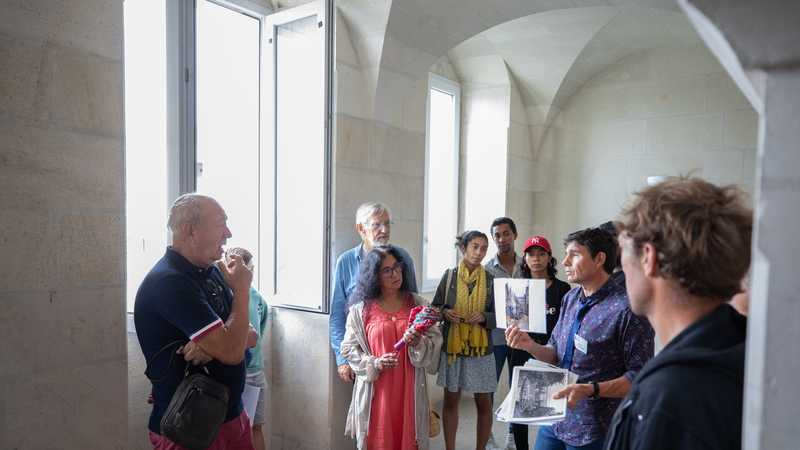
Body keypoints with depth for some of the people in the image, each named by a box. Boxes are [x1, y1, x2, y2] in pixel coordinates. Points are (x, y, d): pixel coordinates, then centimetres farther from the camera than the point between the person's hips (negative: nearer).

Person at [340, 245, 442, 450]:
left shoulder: (416, 303, 3)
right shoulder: (361, 309, -3)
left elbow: (435, 340, 2)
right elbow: (349, 348, 0)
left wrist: (418, 343, -18)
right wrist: (374, 363, -14)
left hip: (409, 389, 2)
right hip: (376, 390, -1)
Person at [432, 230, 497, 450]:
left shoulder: (490, 279, -3)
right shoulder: (449, 275, -3)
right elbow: (435, 307, 5)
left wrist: (483, 317, -17)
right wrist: (445, 313, -15)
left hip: (481, 349, 0)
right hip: (451, 346, 0)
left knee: (484, 403, 10)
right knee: (451, 401, 12)